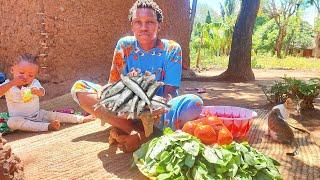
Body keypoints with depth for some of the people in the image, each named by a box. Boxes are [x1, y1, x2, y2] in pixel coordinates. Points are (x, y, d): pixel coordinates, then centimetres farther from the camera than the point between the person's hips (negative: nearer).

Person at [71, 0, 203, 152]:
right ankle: (140, 132, -25)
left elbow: (170, 92, -12)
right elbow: (113, 84, -5)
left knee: (194, 103, -32)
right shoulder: (124, 45, -3)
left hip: (158, 112, -2)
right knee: (79, 88, -16)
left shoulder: (172, 49, -7)